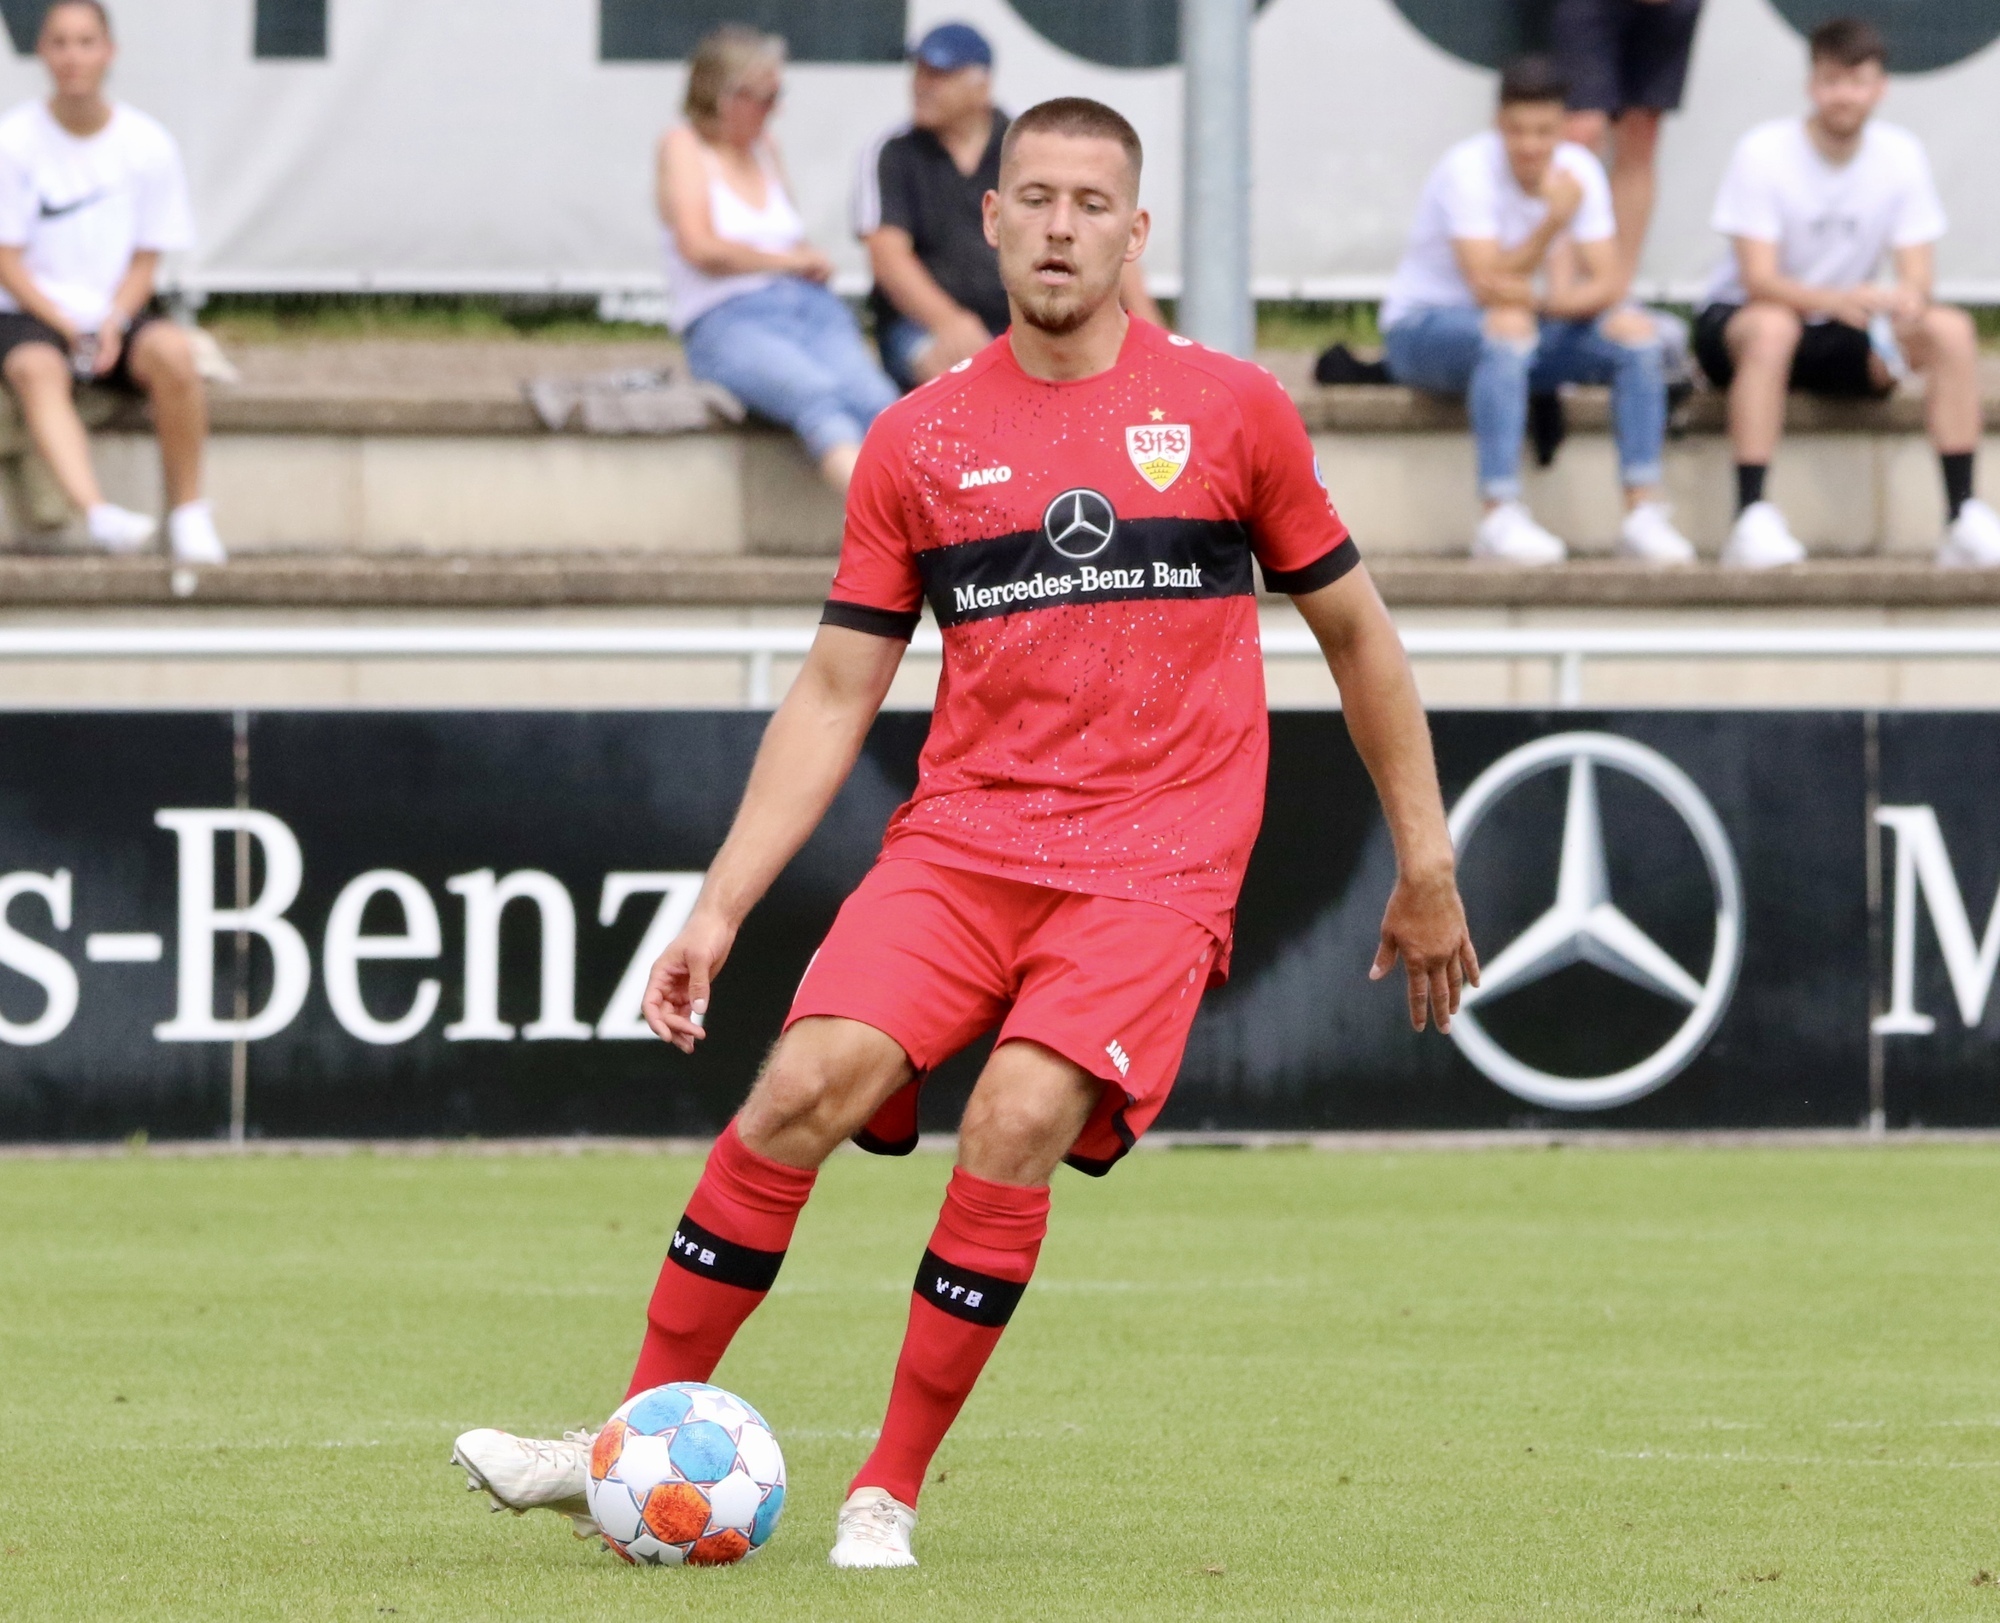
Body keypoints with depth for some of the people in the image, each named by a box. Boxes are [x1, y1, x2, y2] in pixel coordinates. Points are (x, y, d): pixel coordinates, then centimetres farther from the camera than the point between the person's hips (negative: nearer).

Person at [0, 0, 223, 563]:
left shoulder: (149, 146, 3)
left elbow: (145, 261, 5)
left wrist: (113, 322, -14)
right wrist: (65, 324, -17)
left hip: (117, 312, 2)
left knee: (171, 350, -32)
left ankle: (187, 512, -22)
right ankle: (97, 513, -58)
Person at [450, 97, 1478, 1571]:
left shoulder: (1231, 409, 4)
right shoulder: (919, 441, 9)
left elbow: (1354, 631, 13)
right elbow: (836, 692, 11)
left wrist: (1426, 866, 13)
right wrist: (718, 909, 4)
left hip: (1155, 865, -2)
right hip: (960, 839, 2)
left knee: (1015, 1123, -24)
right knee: (803, 1089, -18)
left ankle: (890, 1492, -12)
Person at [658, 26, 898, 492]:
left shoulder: (764, 147, 24)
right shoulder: (684, 146, 6)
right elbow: (700, 248, -7)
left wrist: (812, 262, 2)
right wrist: (789, 260, 3)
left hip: (812, 307, 6)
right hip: (727, 321, -6)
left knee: (875, 401, -28)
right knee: (818, 395, -37)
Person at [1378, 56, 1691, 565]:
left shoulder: (1577, 170, -5)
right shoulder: (1470, 169, -22)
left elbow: (1608, 283, -10)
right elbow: (1487, 285, -30)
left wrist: (1561, 300, -30)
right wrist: (1552, 222, -35)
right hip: (1422, 327, -6)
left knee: (1634, 329, -16)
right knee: (1509, 324, -38)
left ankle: (1643, 510, -20)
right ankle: (1500, 518, -43)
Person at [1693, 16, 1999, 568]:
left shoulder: (1901, 156, -4)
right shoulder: (1763, 153, -17)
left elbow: (1917, 275, -8)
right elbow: (1759, 280, -24)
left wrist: (1908, 301, -34)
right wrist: (1841, 299, -43)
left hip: (1839, 336, 4)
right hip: (1737, 320, -4)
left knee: (1952, 330, -20)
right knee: (1772, 327, -40)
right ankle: (1752, 519, -42)